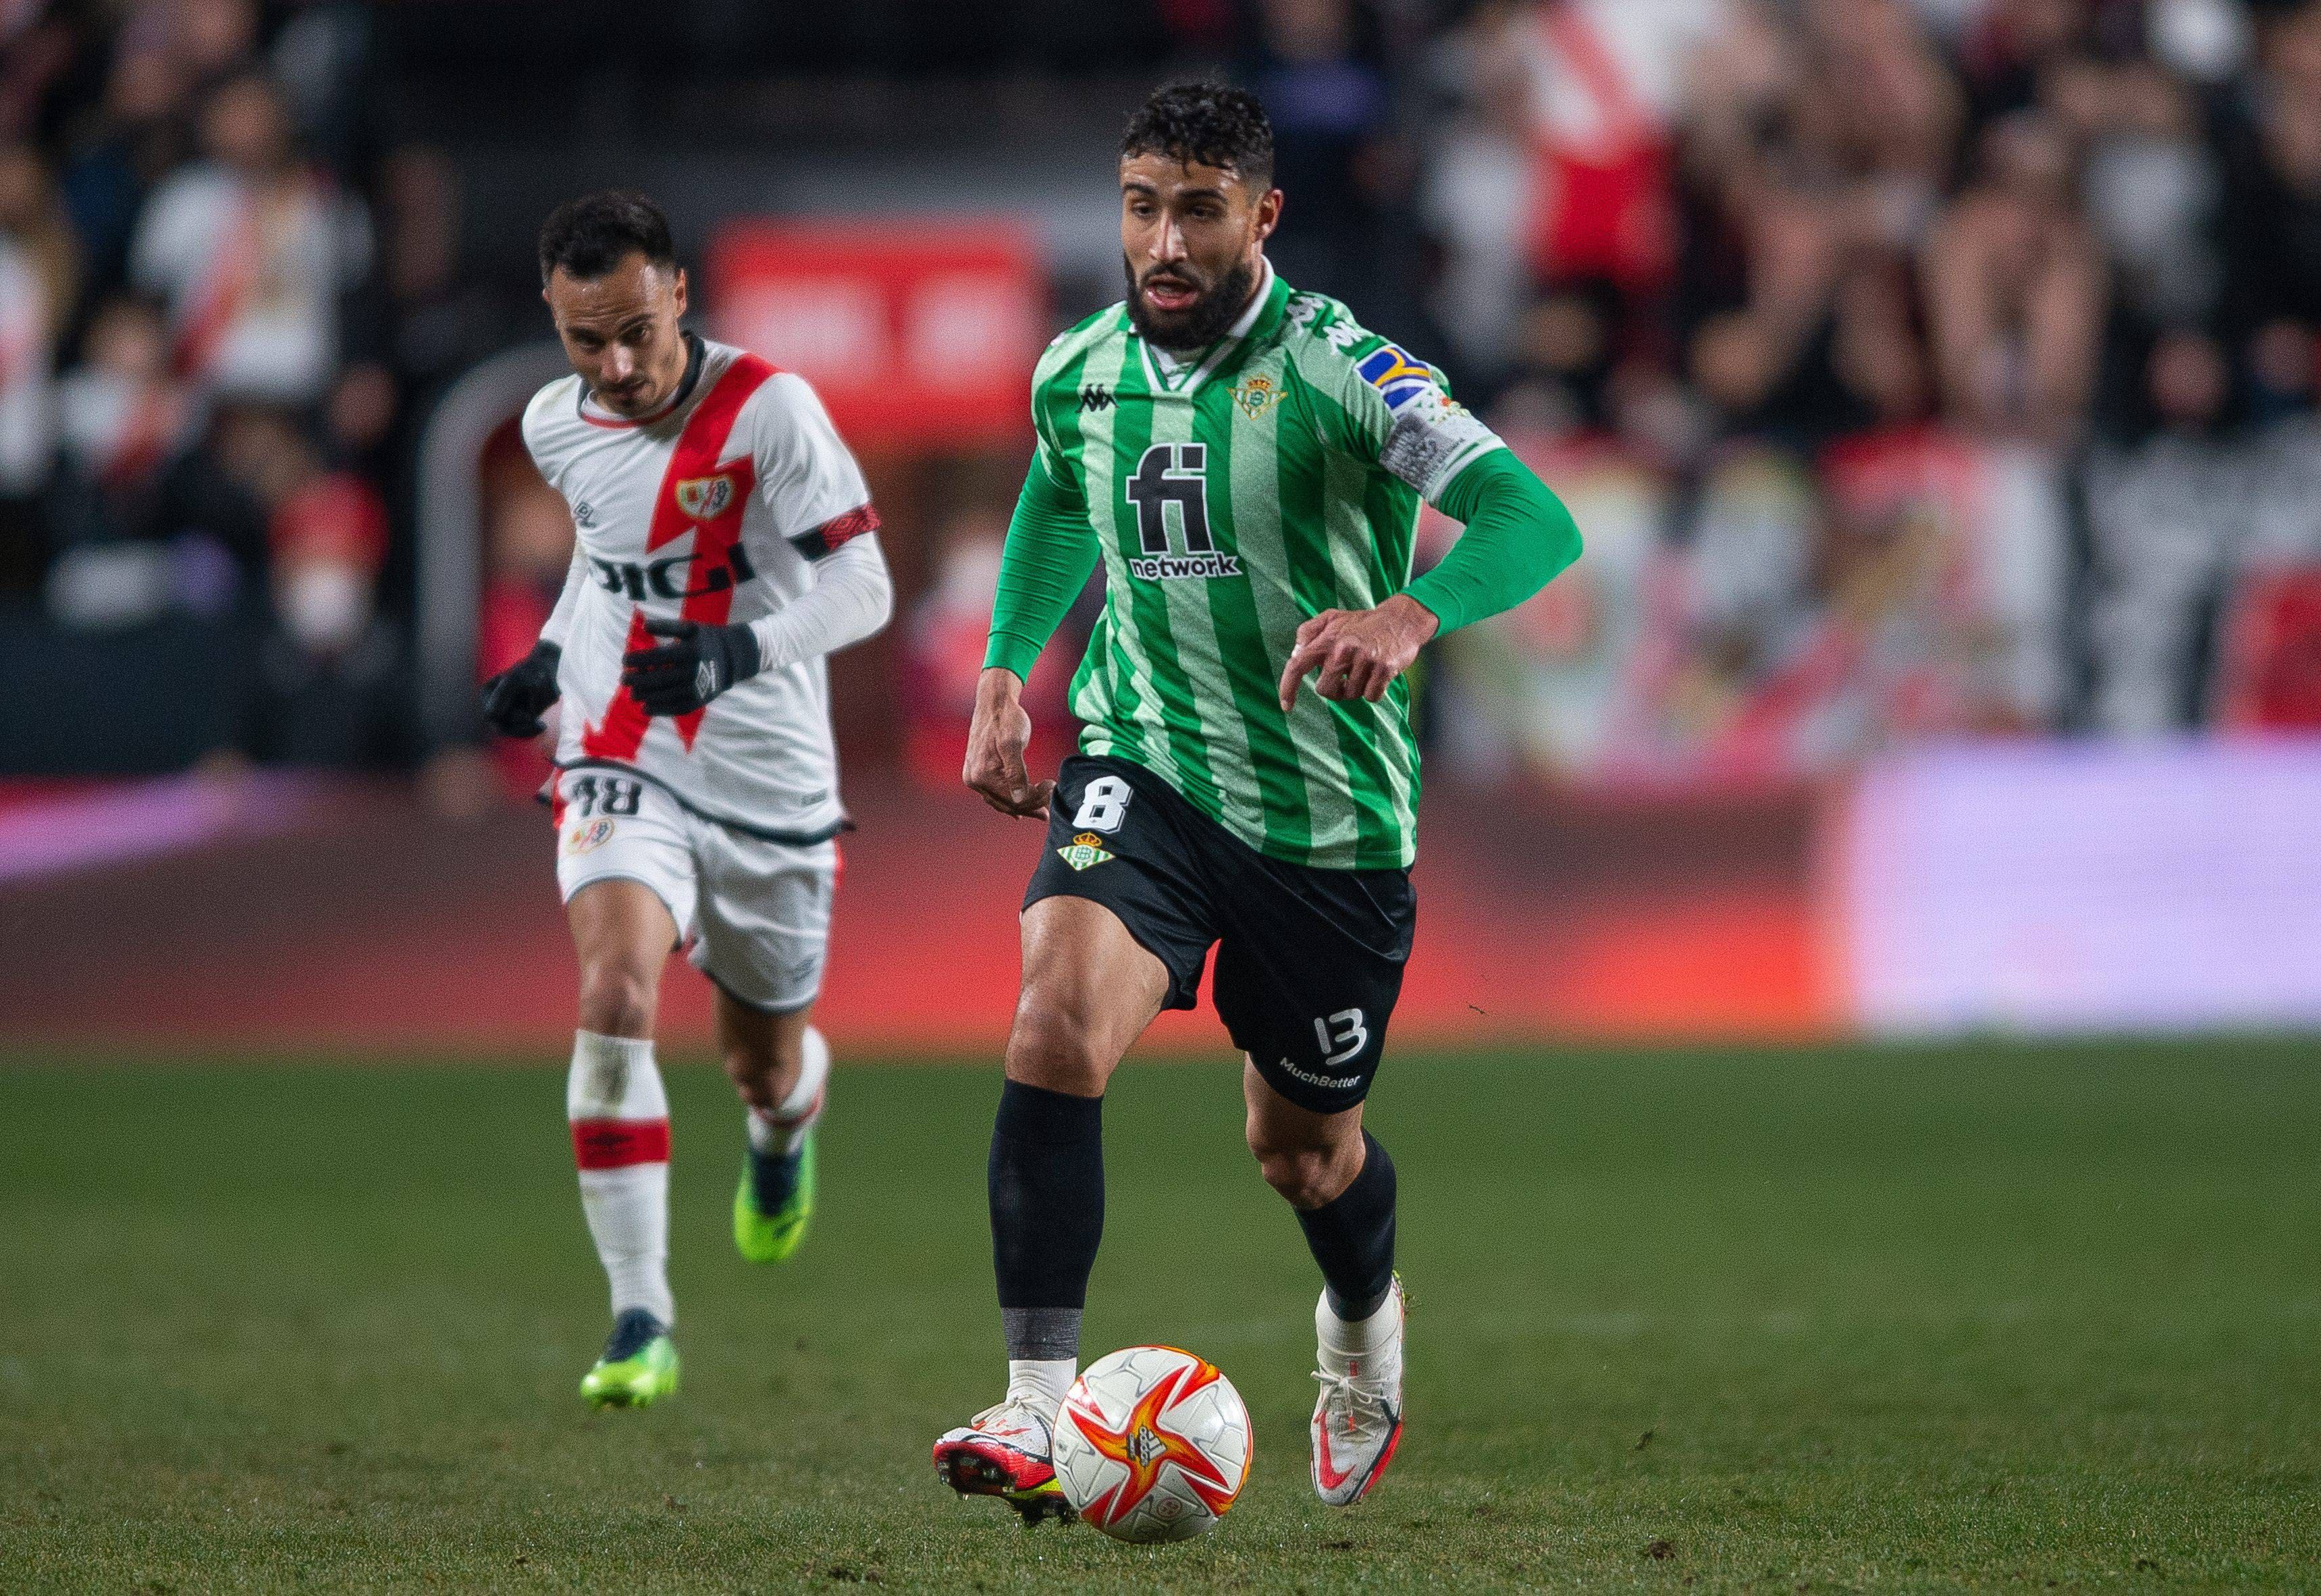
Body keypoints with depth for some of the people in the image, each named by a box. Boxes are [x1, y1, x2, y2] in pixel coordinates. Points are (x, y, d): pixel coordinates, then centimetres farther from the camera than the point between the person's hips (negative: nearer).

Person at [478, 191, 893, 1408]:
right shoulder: (556, 426, 0)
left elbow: (861, 587, -15)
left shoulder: (767, 411, -16)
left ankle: (782, 1134, 57)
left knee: (763, 1062, 15)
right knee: (615, 1001, -26)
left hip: (768, 782, -1)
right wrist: (552, 657, 9)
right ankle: (640, 1323, -23)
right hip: (622, 770, 2)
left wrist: (737, 651, -31)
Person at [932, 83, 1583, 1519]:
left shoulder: (1339, 371, -18)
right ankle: (1040, 1413, -26)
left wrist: (1409, 615, -48)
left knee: (1303, 1150, 14)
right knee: (1059, 1017, -27)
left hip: (1330, 813, -2)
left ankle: (1366, 1338, 52)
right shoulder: (1078, 374, -1)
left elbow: (1533, 520, -29)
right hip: (1146, 770, 2)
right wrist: (1008, 670, 9)